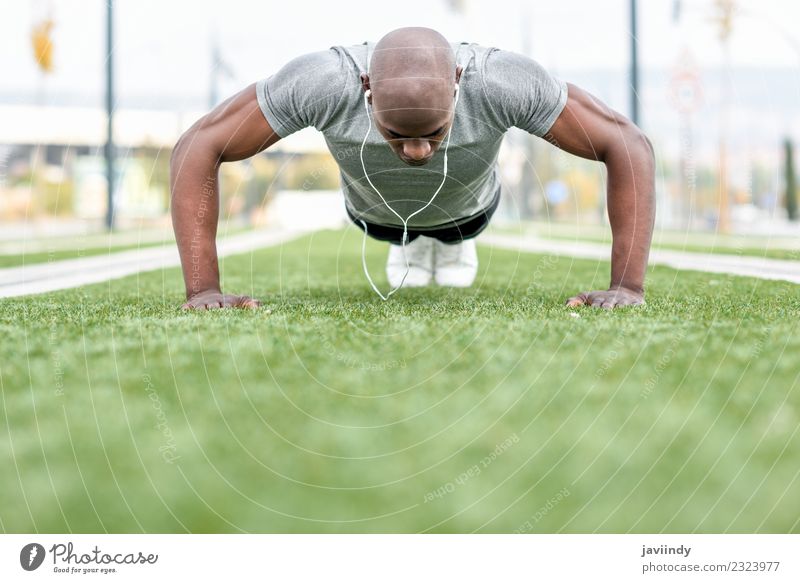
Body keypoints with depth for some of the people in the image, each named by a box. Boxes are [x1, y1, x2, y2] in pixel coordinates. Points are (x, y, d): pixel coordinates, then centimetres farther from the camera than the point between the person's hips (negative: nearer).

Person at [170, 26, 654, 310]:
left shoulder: (504, 82, -47)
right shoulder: (320, 83, -47)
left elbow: (629, 146, -37)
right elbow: (197, 150, -37)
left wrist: (628, 285, -44)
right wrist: (203, 288, -43)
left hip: (467, 205, 0)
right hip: (373, 208, 0)